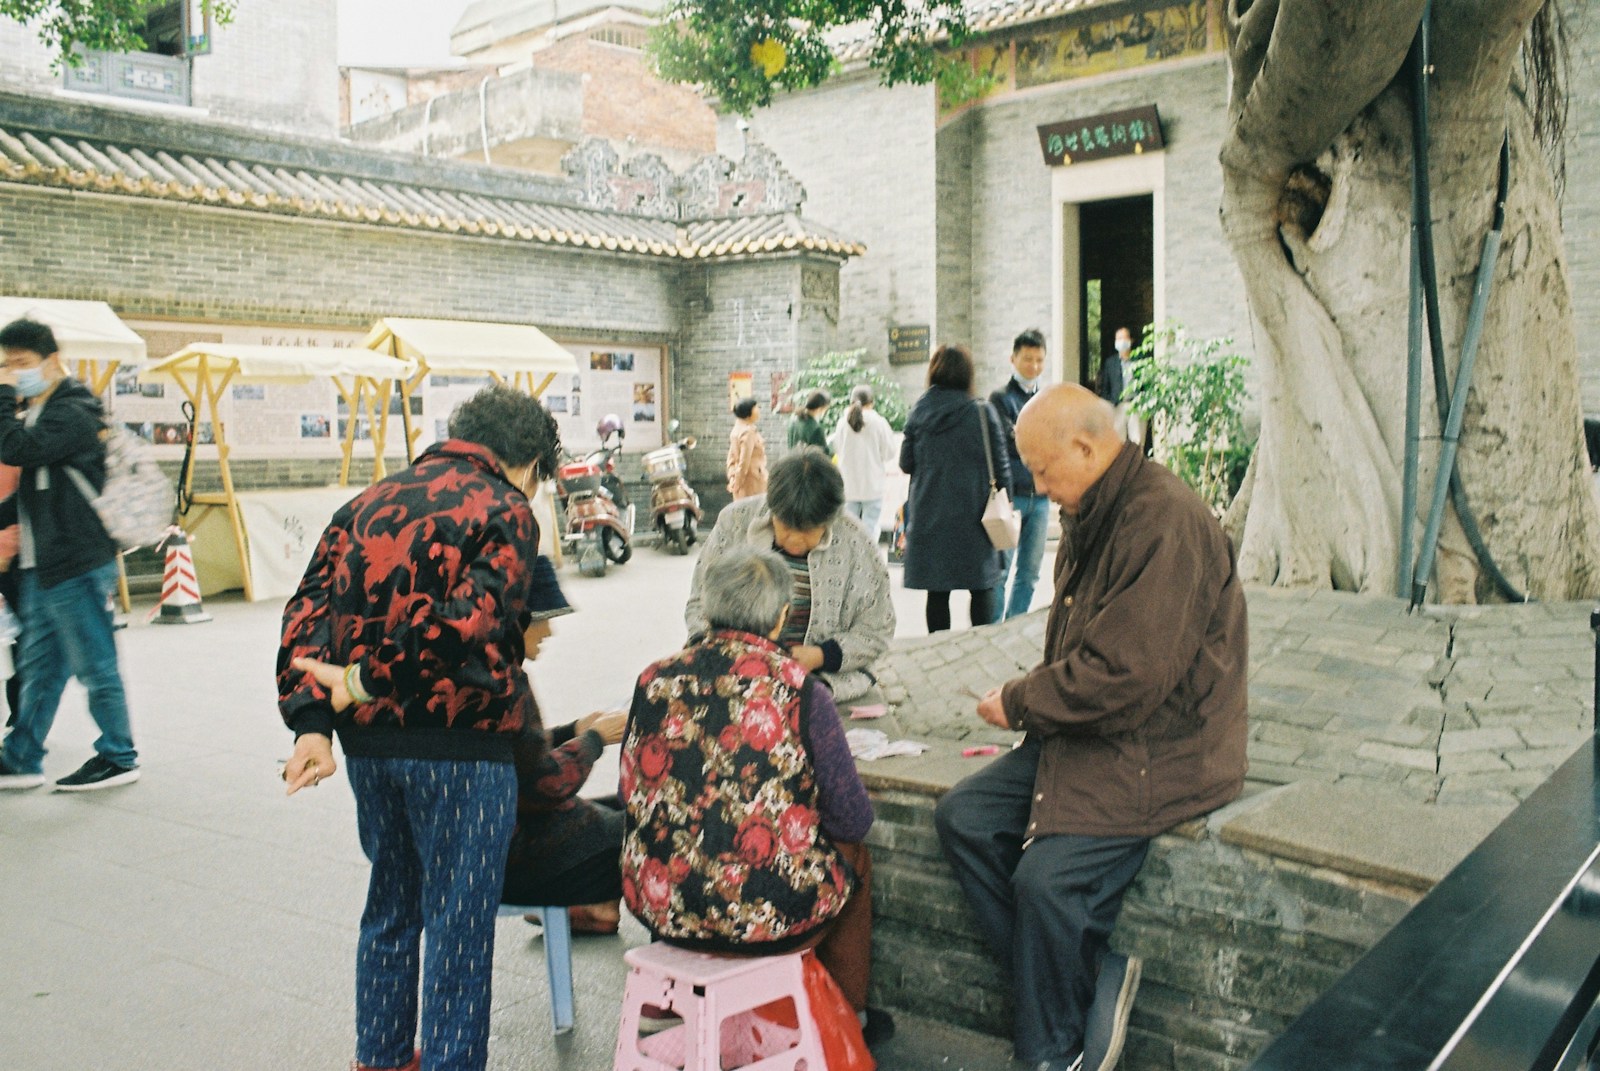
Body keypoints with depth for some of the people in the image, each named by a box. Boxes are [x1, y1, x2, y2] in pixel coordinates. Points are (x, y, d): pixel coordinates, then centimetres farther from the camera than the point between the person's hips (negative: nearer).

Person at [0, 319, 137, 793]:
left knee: (95, 666, 0)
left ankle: (119, 757, 11)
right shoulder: (38, 413, 17)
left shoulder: (72, 413, -13)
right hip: (41, 566, 10)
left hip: (77, 565, -10)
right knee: (39, 667, 15)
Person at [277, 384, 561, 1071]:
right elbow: (473, 623, -23)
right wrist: (367, 681, -17)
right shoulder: (504, 511, -7)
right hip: (459, 741, -7)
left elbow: (309, 610, 4)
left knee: (391, 901, 23)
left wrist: (312, 721, -5)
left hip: (369, 738, 7)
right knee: (460, 921, 6)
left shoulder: (369, 503, 14)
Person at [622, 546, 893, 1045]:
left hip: (659, 906, 4)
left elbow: (633, 795, 8)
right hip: (770, 916, -4)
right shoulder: (801, 690, -13)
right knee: (853, 854, 27)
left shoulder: (654, 681, -3)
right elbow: (853, 819, -7)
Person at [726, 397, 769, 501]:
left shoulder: (738, 429, 11)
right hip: (752, 481, -9)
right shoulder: (749, 432, -18)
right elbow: (744, 462, -19)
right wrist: (737, 485, -12)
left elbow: (731, 458, 14)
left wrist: (732, 479, 13)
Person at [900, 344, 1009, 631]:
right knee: (982, 589, 9)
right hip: (972, 513, -2)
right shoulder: (983, 413, -7)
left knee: (937, 592, 7)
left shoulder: (918, 413, 0)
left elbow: (906, 463, 6)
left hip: (928, 517, 2)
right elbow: (1000, 464, -3)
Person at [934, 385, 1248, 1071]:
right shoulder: (1095, 515, 10)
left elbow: (1127, 675, -26)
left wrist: (1021, 704, -13)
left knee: (1047, 877, -23)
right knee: (961, 818, -2)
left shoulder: (1165, 523, -21)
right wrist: (1030, 693, 2)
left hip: (1159, 751, -10)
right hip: (1088, 733, 10)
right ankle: (1090, 975, 0)